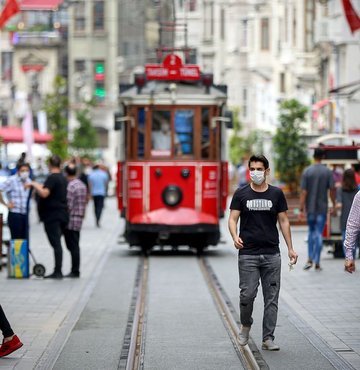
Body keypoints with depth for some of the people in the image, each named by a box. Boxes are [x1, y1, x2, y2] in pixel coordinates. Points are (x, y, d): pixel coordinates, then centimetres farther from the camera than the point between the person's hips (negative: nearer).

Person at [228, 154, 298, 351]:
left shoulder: (276, 194, 7)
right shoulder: (241, 194, 3)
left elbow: (283, 221, 10)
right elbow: (232, 219, 1)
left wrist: (290, 248, 5)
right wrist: (235, 237, -19)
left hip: (272, 254, 2)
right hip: (248, 254, -1)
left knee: (271, 298, 1)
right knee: (247, 294, -7)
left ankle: (268, 338, 8)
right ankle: (245, 325, 21)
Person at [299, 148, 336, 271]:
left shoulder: (307, 171, -4)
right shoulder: (328, 172, -5)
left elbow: (303, 192, -6)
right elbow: (332, 190, -7)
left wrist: (301, 209, -5)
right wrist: (334, 205, 5)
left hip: (310, 207, 1)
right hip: (322, 207, -1)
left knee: (311, 232, 17)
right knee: (319, 234, 2)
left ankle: (310, 259, 7)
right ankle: (317, 263, 1)